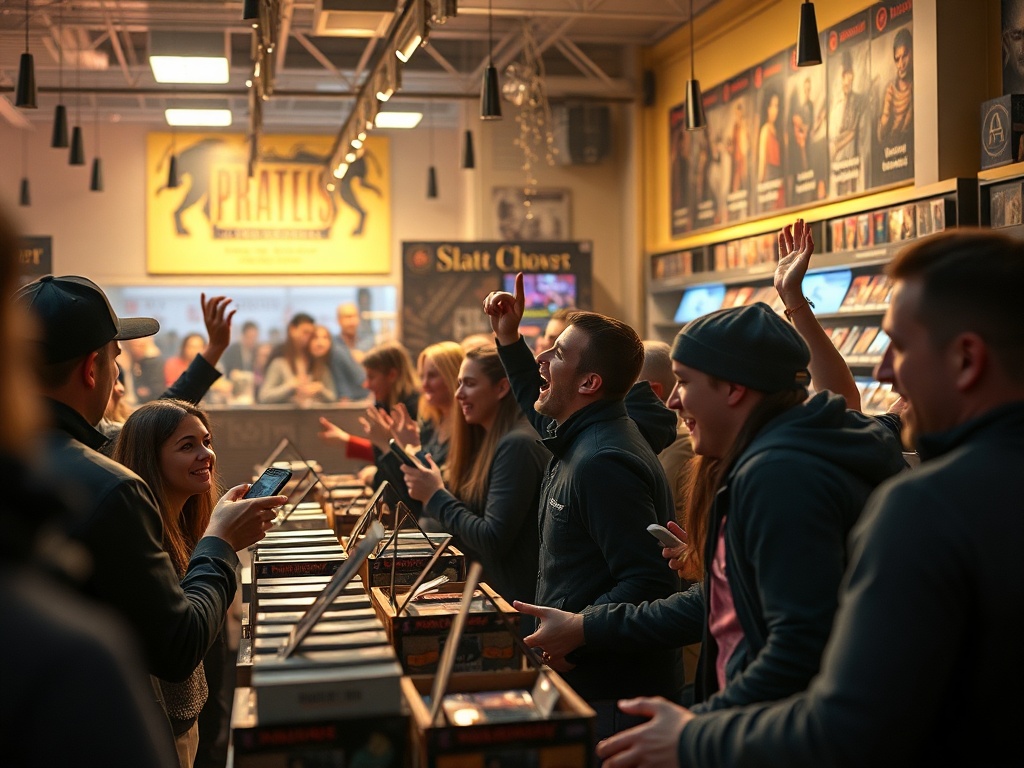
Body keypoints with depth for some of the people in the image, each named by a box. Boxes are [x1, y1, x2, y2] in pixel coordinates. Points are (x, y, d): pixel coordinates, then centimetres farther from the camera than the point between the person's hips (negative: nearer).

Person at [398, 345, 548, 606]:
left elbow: (493, 542, -23)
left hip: (518, 599, -9)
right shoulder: (489, 439, 11)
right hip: (490, 589, 9)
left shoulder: (518, 445, -19)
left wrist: (436, 495, -16)